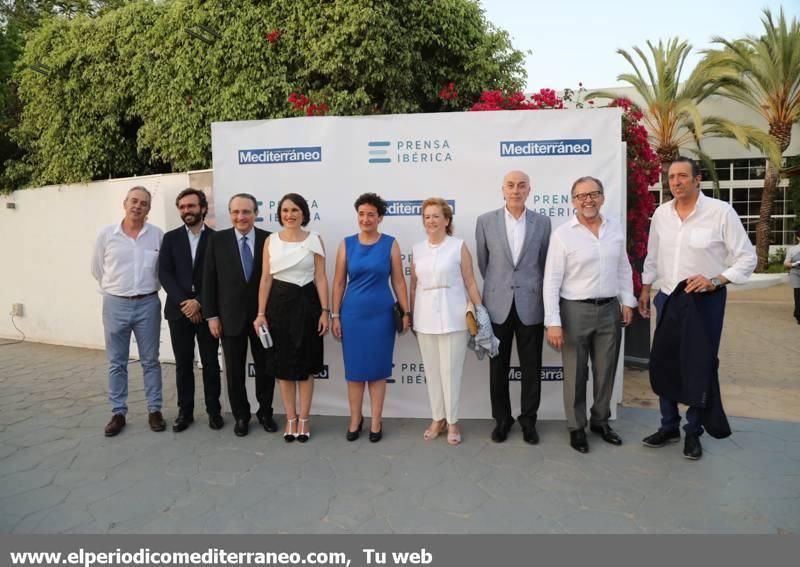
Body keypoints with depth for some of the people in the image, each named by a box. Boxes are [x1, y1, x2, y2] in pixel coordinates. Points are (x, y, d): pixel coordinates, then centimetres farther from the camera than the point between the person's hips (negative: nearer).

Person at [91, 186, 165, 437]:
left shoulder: (157, 235, -3)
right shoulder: (106, 234, -2)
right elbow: (97, 269, 10)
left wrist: (148, 288, 6)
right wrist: (112, 291, 9)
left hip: (147, 304, -1)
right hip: (115, 305, 1)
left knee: (150, 361, 8)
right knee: (117, 363, 9)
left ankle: (154, 410, 17)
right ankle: (118, 413, 20)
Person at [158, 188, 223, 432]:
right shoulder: (171, 238, 8)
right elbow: (164, 274, -1)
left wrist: (199, 302, -13)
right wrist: (183, 302, -12)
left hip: (207, 311, -2)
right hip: (179, 310, 2)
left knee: (210, 363, 5)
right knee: (183, 364, 8)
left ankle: (214, 410, 16)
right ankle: (185, 411, 19)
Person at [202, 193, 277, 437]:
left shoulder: (268, 239, -3)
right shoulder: (217, 240, -1)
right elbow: (209, 280, 0)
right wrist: (211, 315, -4)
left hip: (263, 315, 0)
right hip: (231, 316, 0)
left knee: (265, 369, 10)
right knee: (234, 371, 11)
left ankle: (265, 412, 29)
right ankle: (241, 416, 28)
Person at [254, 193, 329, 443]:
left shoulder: (314, 239, 0)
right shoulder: (271, 240, 4)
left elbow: (321, 278, -2)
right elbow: (266, 279, 4)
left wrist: (325, 310, -7)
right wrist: (261, 313, -1)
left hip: (306, 303, -1)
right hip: (279, 304, 2)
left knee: (305, 363, 7)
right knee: (284, 364, 8)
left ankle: (304, 419, 20)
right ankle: (291, 418, 22)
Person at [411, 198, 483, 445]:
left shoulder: (459, 246, -3)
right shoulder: (417, 249, 7)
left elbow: (470, 283, -3)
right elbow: (414, 286, 12)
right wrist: (410, 316, 14)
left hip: (453, 318, -3)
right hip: (425, 319, 4)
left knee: (451, 371, 2)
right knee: (432, 371, 11)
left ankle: (452, 422, 19)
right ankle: (437, 419, 26)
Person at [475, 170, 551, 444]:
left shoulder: (542, 222, 2)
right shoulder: (485, 221, 0)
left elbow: (545, 264, 9)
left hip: (531, 305, 0)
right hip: (497, 305, 0)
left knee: (531, 367, 8)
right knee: (498, 367, 9)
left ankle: (528, 419, 25)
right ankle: (501, 419, 25)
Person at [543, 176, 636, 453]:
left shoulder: (616, 230, 5)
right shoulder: (562, 234, -10)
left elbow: (624, 269, 15)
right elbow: (551, 281, -11)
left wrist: (627, 302, 7)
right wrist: (553, 322, -15)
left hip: (610, 309, 4)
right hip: (575, 310, -4)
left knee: (606, 371, 14)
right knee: (575, 373, 6)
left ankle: (600, 420, 33)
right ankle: (576, 427, 22)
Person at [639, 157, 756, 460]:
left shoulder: (721, 211, -12)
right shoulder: (661, 213, 3)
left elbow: (747, 257, -8)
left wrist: (714, 281, -20)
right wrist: (645, 291, 15)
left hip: (705, 301, -4)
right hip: (667, 299, 4)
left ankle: (693, 432, 22)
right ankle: (669, 426, 27)